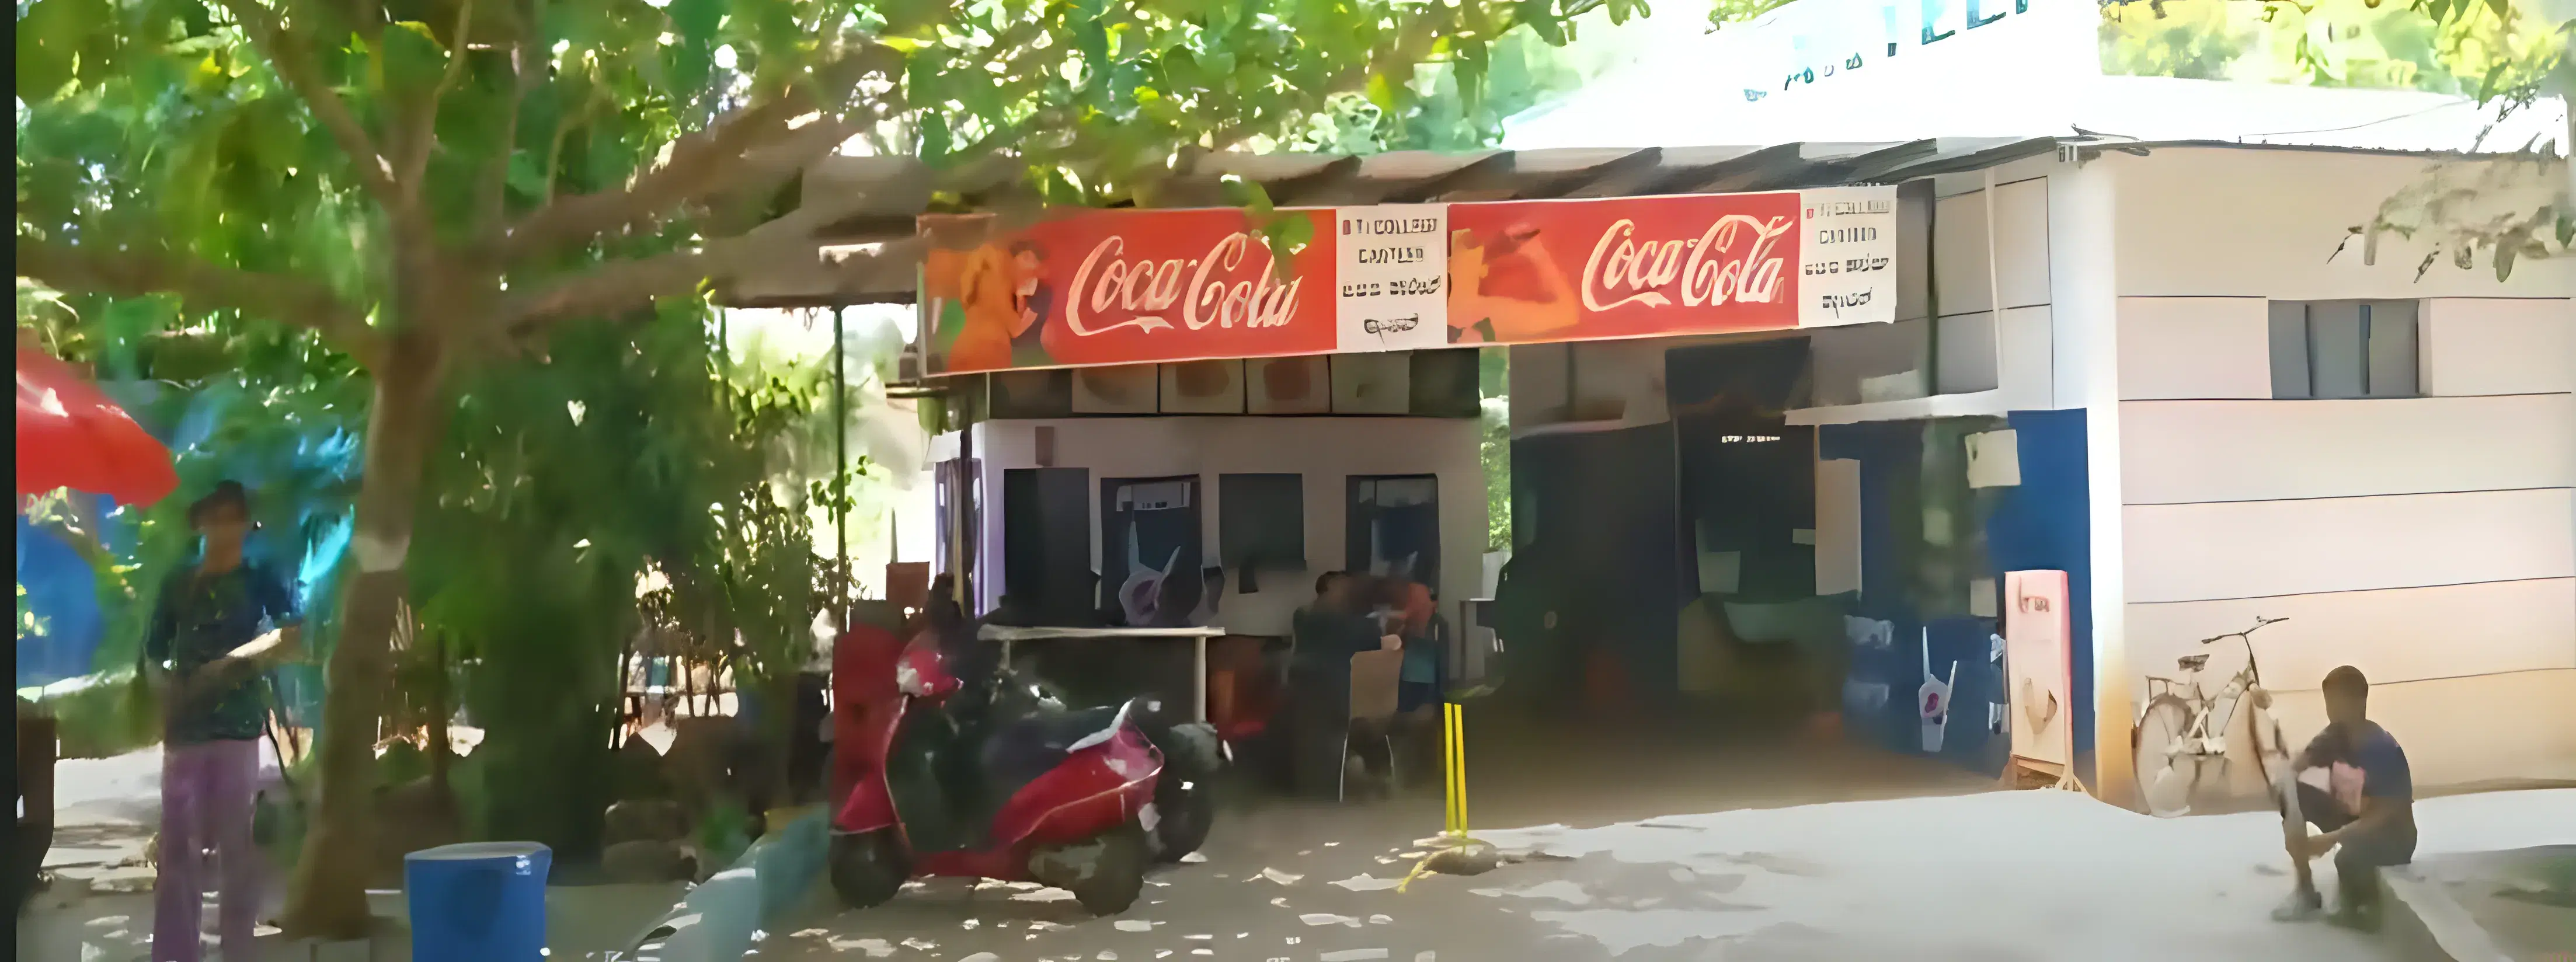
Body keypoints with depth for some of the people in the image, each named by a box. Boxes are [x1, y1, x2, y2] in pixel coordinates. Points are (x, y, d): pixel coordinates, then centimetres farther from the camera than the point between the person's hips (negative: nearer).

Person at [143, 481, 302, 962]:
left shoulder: (259, 579, 6)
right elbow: (153, 656, 13)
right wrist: (167, 691, -6)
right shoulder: (178, 583, 13)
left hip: (237, 725, -2)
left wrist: (228, 666, -17)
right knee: (177, 843, 0)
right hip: (184, 726, 2)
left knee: (236, 842, -2)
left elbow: (288, 635, -8)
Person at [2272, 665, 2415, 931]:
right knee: (2288, 796, -14)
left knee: (2348, 856, -39)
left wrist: (2333, 838, -37)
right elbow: (2291, 770, -9)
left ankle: (2366, 905, 0)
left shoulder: (2383, 749, -25)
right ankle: (2306, 893, -2)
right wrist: (2293, 814, -29)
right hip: (2348, 817, 7)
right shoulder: (2334, 735, -6)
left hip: (2391, 836, -7)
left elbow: (2383, 815, -27)